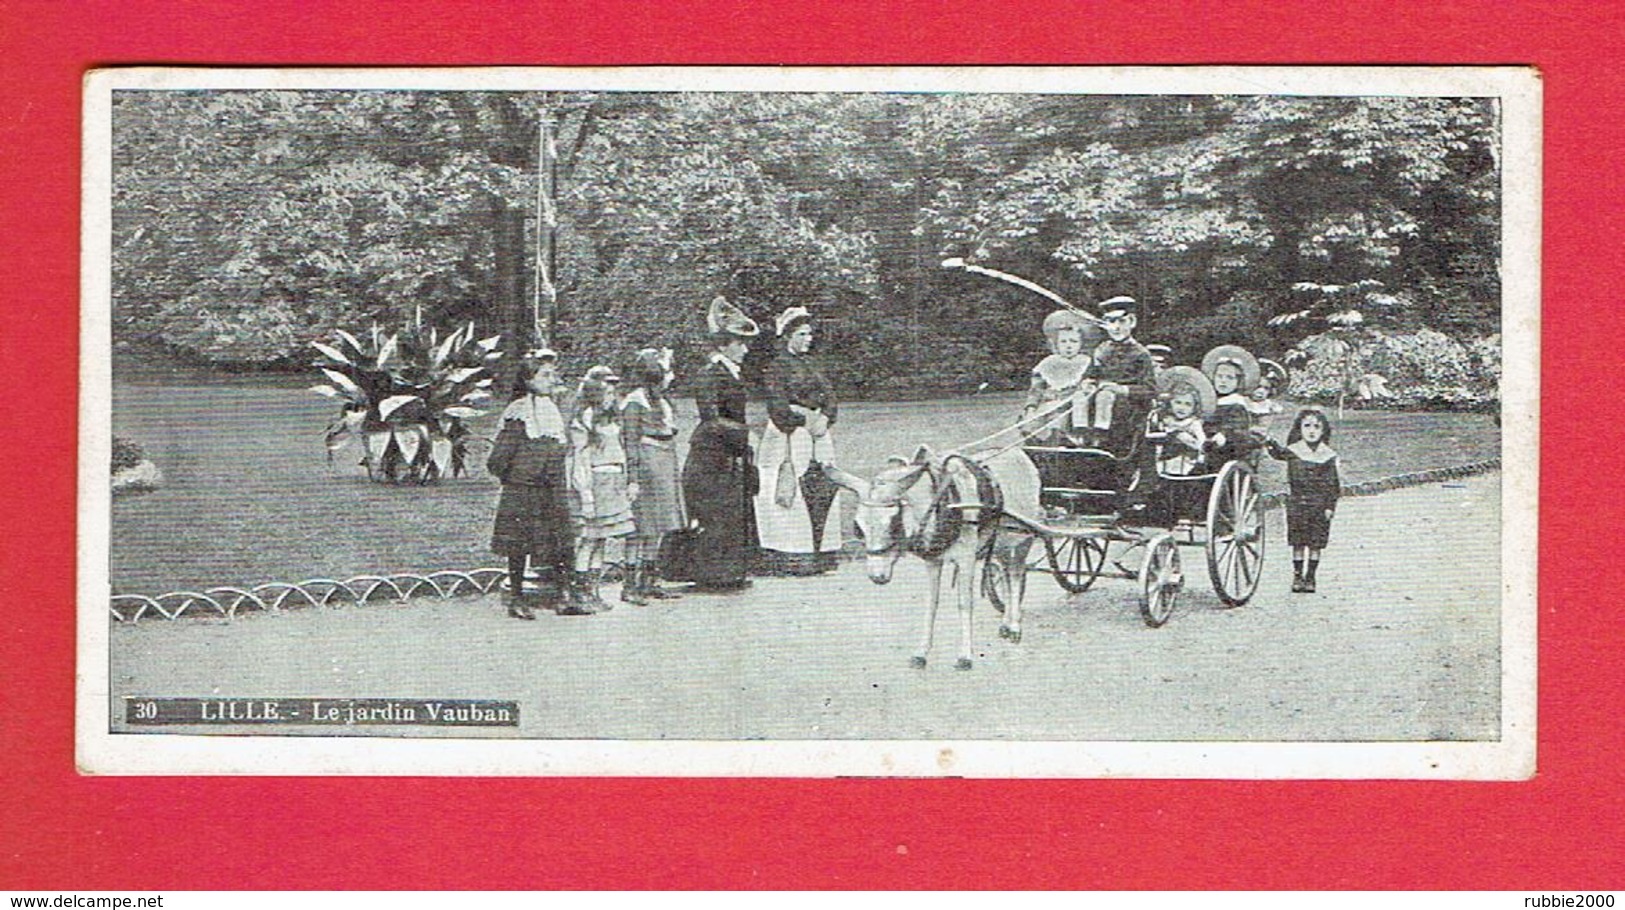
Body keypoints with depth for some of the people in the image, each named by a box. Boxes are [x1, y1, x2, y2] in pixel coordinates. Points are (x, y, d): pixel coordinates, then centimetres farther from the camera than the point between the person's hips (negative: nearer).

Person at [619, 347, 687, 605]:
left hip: (664, 472, 9)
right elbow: (630, 442, -13)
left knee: (657, 529, 11)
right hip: (646, 469, -9)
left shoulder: (662, 401, 16)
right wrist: (633, 479, -17)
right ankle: (630, 585, -4)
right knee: (641, 528, -7)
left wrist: (672, 474, 22)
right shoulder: (635, 402, -10)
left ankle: (650, 583, 17)